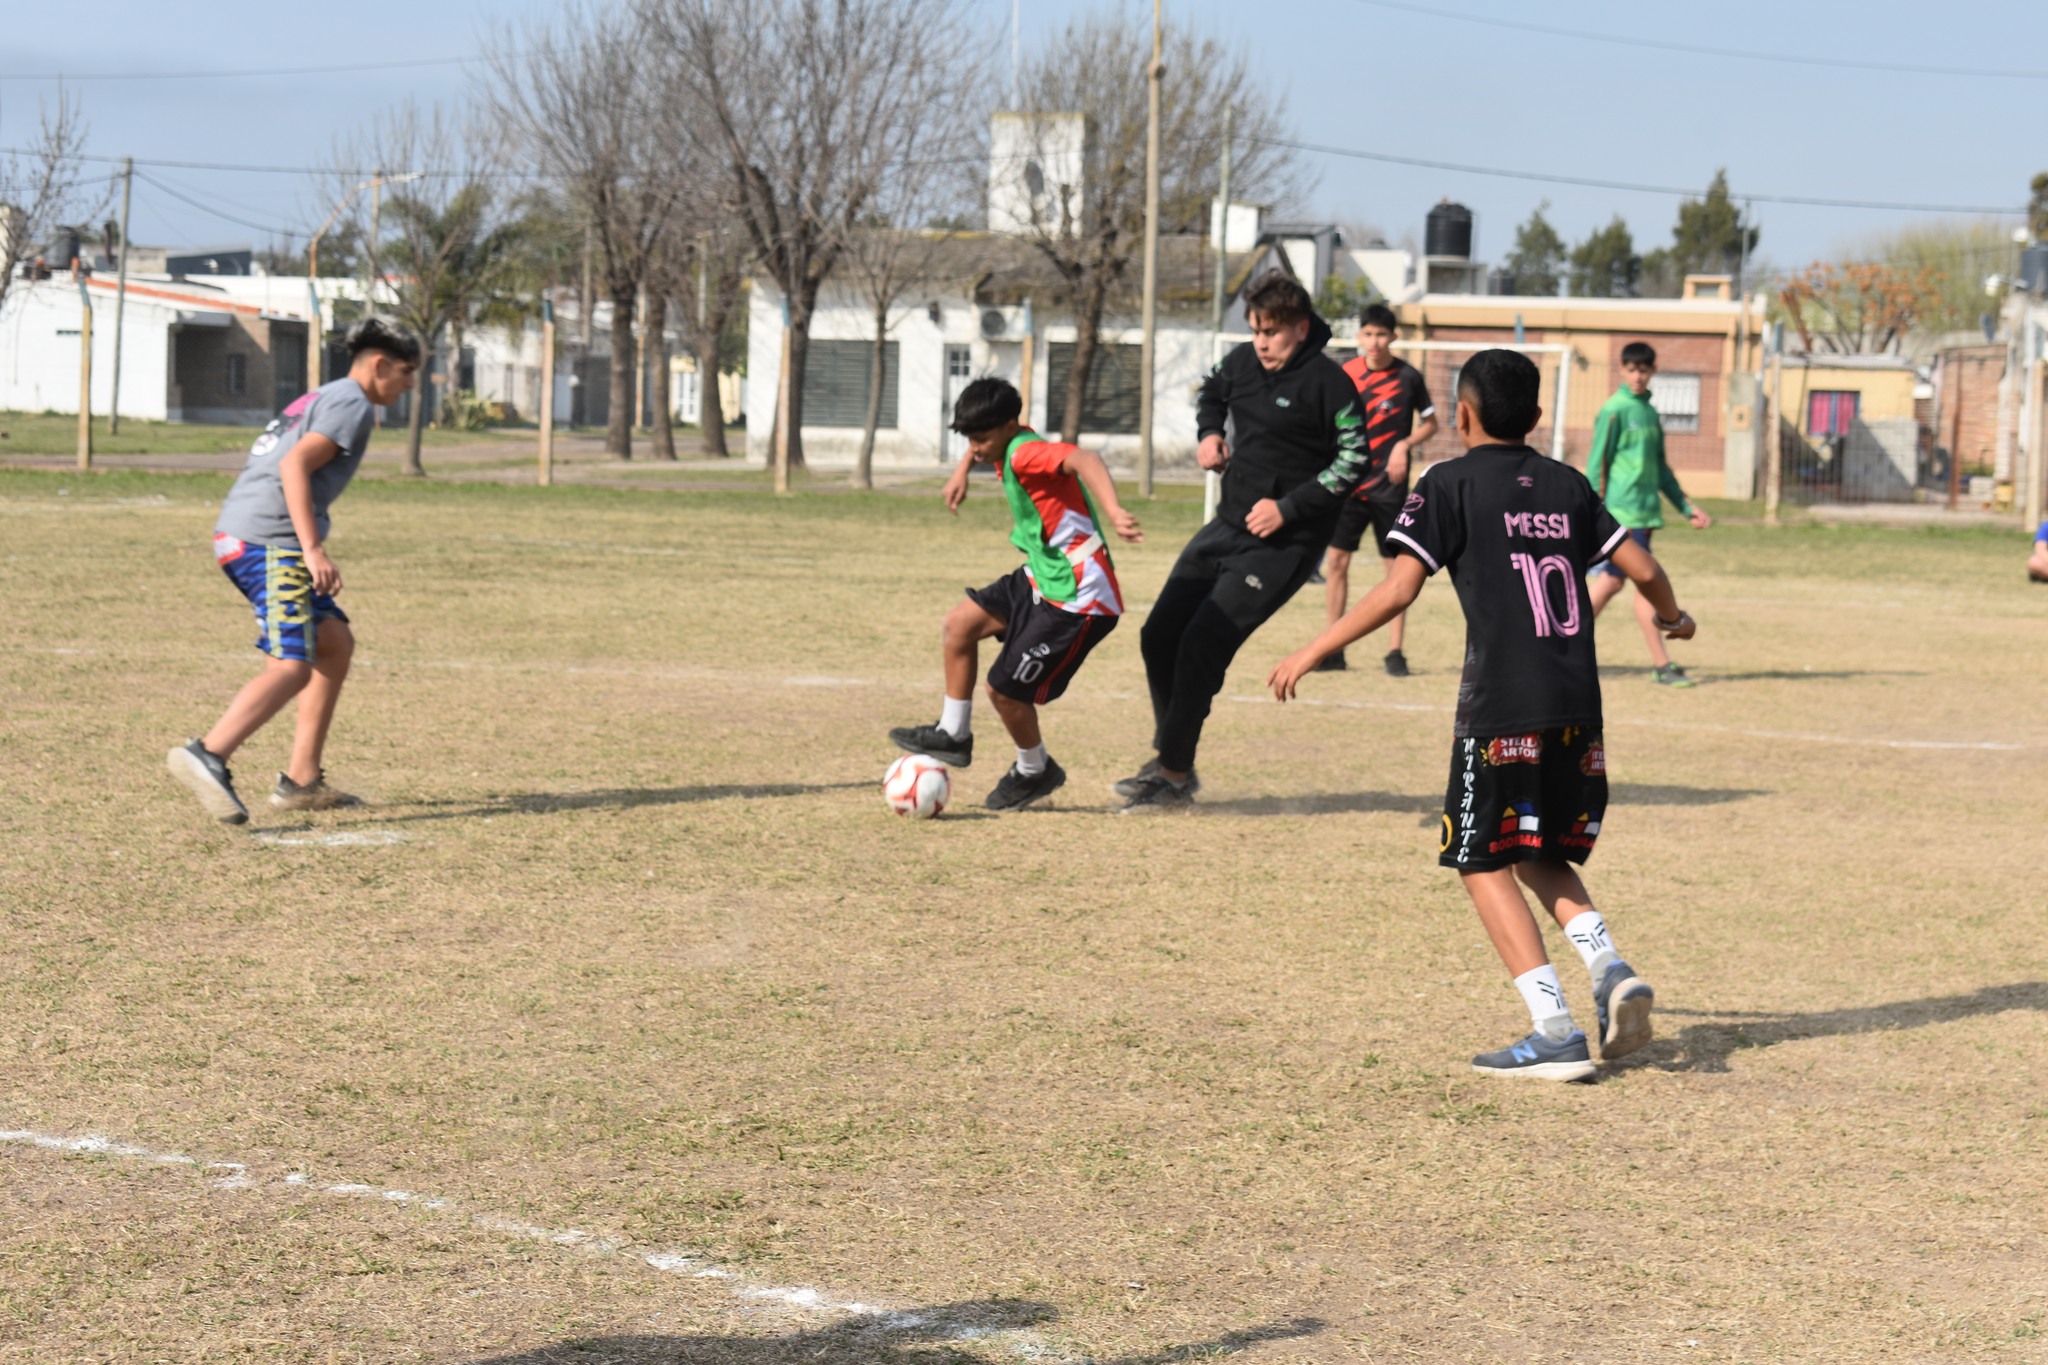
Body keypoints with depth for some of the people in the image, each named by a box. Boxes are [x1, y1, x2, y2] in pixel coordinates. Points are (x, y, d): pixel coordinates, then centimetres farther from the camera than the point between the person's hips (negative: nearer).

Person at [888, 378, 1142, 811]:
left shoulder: (1025, 454, -24)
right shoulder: (1009, 448, 6)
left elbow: (1083, 459, -44)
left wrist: (1112, 511, -58)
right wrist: (964, 468, 33)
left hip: (1076, 602, -10)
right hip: (1042, 580, 10)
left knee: (1005, 689, -1)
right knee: (961, 623, 17)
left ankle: (1035, 771, 25)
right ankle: (952, 735, 28)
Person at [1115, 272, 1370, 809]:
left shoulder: (1327, 382, -15)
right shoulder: (1243, 362, 6)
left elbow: (1354, 460, -15)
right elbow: (1211, 391, 29)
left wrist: (1288, 507, -19)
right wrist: (1210, 433, 9)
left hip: (1282, 543, -8)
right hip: (1229, 526, 8)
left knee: (1203, 644, -14)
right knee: (1160, 636, 7)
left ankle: (1176, 775, -4)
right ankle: (1167, 755, 21)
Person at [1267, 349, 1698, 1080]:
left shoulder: (1450, 484, -1)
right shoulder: (1567, 484, 14)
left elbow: (1399, 588, -9)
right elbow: (1642, 568, 15)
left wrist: (1312, 651, -4)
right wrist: (1672, 617, 37)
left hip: (1501, 704, -6)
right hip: (1577, 702, 6)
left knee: (1485, 864, 3)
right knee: (1541, 857, 21)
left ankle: (1556, 1032, -6)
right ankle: (1609, 967, -3)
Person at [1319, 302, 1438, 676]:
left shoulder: (1408, 377, -6)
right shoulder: (1346, 372, 2)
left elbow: (1429, 423, 4)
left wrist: (1405, 445, -13)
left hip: (1389, 486, -3)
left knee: (1395, 565, 0)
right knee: (1336, 560, 0)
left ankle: (1395, 651, 6)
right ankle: (1334, 649, 9)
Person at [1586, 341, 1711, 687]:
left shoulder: (1650, 413, 16)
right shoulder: (1614, 410, -8)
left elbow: (1661, 468, 23)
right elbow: (1597, 464, -10)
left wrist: (1688, 508, 21)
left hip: (1645, 512, 8)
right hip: (1623, 511, -8)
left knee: (1613, 581, 9)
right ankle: (1662, 666, -5)